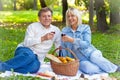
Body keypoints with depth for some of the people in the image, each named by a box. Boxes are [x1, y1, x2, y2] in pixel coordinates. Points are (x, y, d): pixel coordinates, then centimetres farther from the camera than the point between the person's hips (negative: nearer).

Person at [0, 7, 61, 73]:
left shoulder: (56, 31, 10)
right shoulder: (33, 26, 0)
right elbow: (26, 43, -13)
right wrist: (43, 38, -20)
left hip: (37, 58, 2)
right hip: (25, 50, -2)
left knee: (34, 66, -38)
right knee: (29, 55, -42)